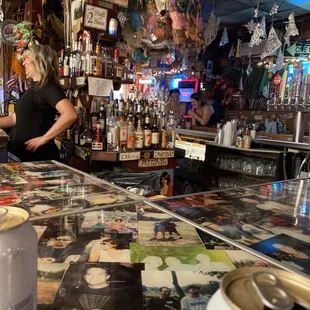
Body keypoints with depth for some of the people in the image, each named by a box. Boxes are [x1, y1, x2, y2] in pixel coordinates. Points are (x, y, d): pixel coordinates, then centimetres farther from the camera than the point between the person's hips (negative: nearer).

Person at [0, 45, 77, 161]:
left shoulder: (48, 87, -15)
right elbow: (16, 118, 22)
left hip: (37, 155, -9)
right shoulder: (34, 87, 14)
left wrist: (44, 138, -25)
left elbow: (71, 115, -31)